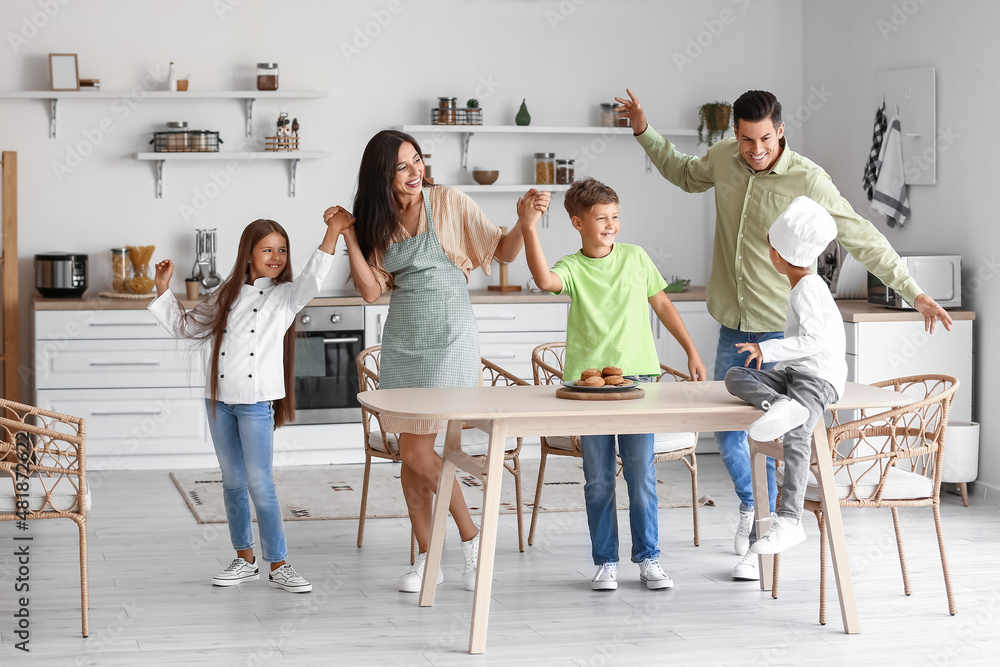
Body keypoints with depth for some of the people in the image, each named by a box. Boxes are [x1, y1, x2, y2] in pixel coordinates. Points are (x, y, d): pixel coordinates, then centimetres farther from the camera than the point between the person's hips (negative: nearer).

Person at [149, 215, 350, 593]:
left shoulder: (285, 296, 0)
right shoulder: (227, 295, 11)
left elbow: (312, 279, -21)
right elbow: (186, 325, 22)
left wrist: (333, 233, -32)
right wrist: (163, 292, 13)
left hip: (256, 402, -4)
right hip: (219, 398, 4)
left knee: (260, 484, -6)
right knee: (233, 483, 11)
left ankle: (278, 565, 2)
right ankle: (245, 560, 21)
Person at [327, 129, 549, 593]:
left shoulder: (448, 202, -6)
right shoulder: (379, 221, 6)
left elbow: (504, 253, -3)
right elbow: (371, 290, -1)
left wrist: (525, 222, -22)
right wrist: (348, 235, -7)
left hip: (449, 332, -5)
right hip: (402, 336, 5)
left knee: (417, 449, -11)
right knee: (410, 451, 6)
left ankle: (471, 537, 7)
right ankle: (425, 558, 15)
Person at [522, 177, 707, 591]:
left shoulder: (635, 257, 7)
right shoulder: (573, 268, -1)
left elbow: (662, 304, 17)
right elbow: (545, 280, -24)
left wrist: (691, 351, 16)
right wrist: (529, 228, -31)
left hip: (637, 376, 1)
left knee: (642, 476, 2)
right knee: (598, 480, 5)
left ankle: (648, 559, 12)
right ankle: (605, 562, 14)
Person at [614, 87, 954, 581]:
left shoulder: (807, 180, -16)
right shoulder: (722, 158, 0)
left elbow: (862, 239, -11)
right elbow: (685, 175, 24)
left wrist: (913, 292, -13)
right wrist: (644, 133, 20)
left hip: (782, 329, -5)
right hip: (733, 325, 5)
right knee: (726, 429, 12)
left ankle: (761, 545, 8)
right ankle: (750, 503, 40)